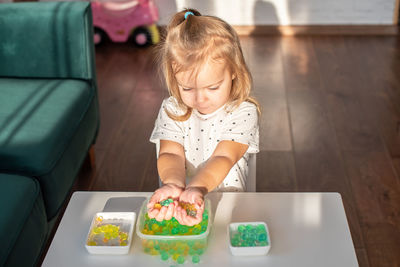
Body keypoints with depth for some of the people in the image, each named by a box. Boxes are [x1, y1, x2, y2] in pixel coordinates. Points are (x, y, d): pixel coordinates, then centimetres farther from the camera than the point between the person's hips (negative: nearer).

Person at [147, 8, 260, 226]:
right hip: (178, 200, 4)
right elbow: (171, 153, -13)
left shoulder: (243, 112, -9)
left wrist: (196, 188, -39)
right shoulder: (172, 110, -1)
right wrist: (173, 184, -36)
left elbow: (223, 157, -20)